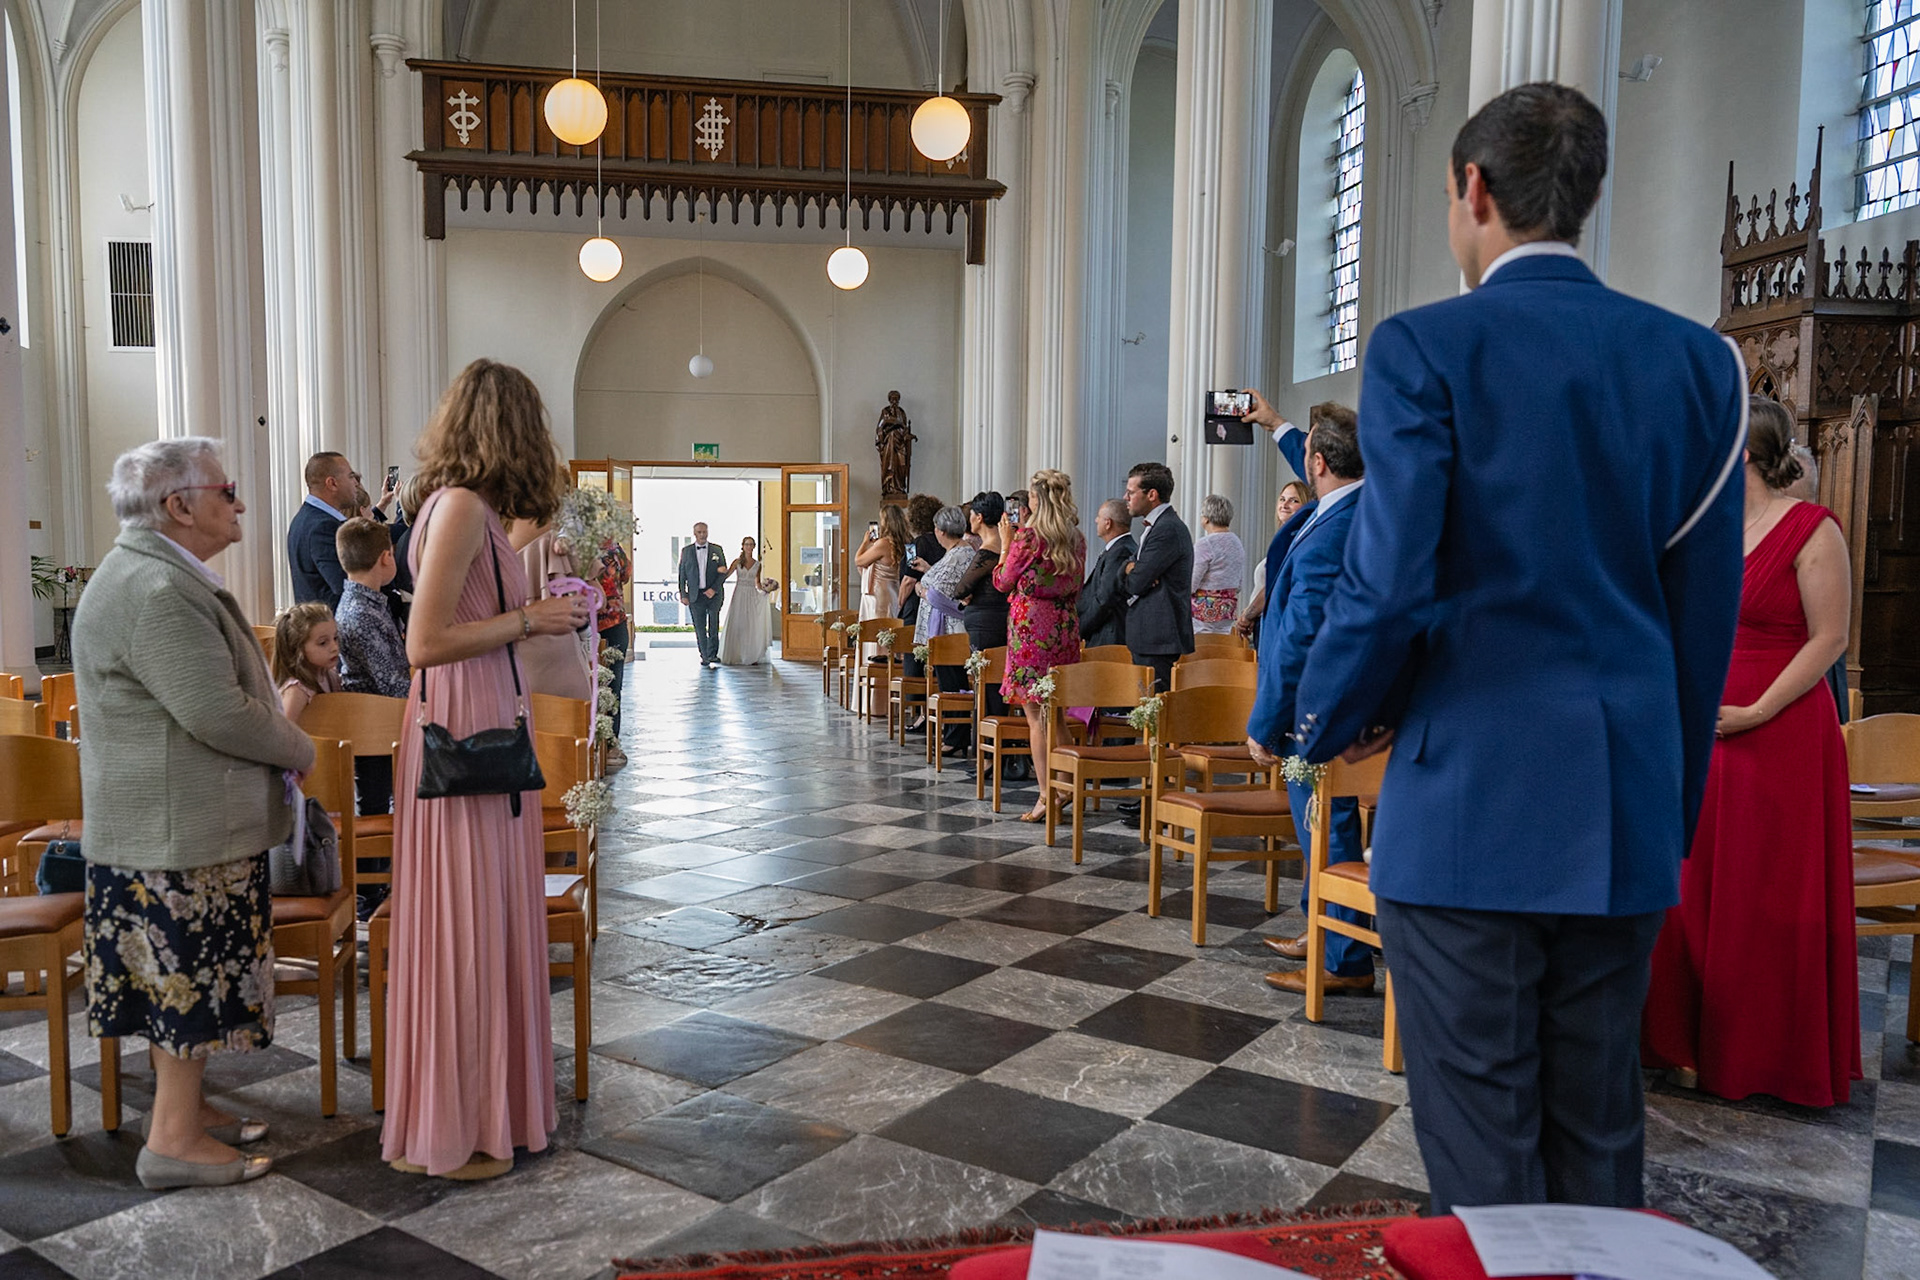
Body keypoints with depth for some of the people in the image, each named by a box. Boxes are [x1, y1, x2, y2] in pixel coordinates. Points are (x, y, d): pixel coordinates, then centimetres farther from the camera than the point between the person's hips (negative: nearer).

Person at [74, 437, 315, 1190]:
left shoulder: (163, 578, 15)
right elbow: (218, 713, -26)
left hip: (186, 820, 11)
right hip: (179, 827, -11)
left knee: (185, 976, 17)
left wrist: (282, 743, 9)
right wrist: (298, 748, -10)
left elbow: (215, 696, 21)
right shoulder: (155, 591, -22)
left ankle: (185, 1105, 28)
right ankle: (174, 1140, 8)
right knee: (190, 977, -2)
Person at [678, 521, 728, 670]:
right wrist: (683, 594, -1)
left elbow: (724, 572, 4)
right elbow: (682, 574, 7)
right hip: (695, 595, 1)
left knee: (714, 627, -5)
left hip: (713, 594, -1)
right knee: (699, 628, 3)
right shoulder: (686, 551, 7)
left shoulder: (716, 550, 7)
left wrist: (714, 589, -8)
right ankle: (705, 656, 11)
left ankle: (712, 657, -4)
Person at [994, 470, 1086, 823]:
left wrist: (1006, 544, 9)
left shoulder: (1027, 536, -11)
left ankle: (1047, 795, -2)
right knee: (1055, 713, 14)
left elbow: (1003, 582, -2)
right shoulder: (1077, 539, 7)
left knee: (1035, 713, -1)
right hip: (1065, 626, 6)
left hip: (1031, 626, -6)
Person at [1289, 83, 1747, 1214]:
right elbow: (1707, 612, 8)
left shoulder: (1427, 348, -8)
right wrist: (1674, 806, 17)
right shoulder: (1698, 360, 6)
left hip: (1467, 799, -5)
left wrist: (1330, 723, 4)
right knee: (1601, 1137, 17)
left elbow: (1388, 584, -15)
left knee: (1484, 1154, 6)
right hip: (1628, 816, 5)